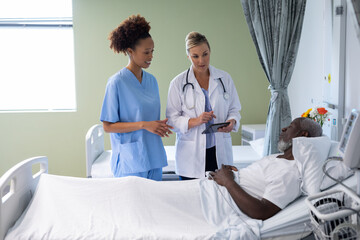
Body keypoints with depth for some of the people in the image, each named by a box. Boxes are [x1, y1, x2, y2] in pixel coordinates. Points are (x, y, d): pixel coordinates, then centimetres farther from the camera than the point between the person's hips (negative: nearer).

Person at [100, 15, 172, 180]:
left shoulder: (151, 80, 10)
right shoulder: (116, 82, -10)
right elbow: (108, 126, -12)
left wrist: (160, 126, -2)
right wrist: (144, 125, -18)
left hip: (153, 158, 6)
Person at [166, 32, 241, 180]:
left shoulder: (225, 79, 7)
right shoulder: (178, 83, 0)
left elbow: (234, 109, 11)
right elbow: (172, 119, -3)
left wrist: (232, 121, -11)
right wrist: (195, 121, -20)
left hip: (220, 152, 2)